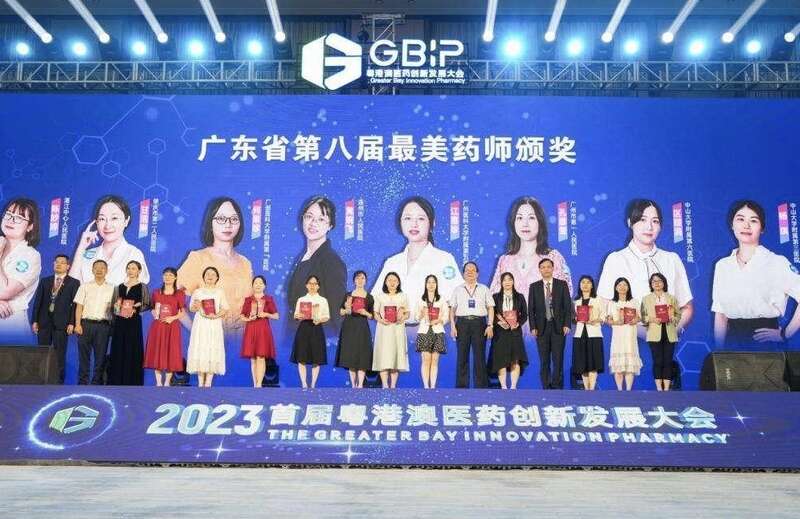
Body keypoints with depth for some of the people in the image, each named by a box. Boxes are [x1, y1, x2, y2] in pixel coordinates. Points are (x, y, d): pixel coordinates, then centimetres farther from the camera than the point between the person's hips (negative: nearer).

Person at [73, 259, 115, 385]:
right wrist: (77, 324, -5)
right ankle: (82, 383, 8)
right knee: (84, 355, 1)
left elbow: (113, 308, 6)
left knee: (101, 356, 1)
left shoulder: (111, 288, 10)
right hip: (86, 324, 0)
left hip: (103, 325, 0)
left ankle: (97, 383, 8)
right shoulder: (85, 286, 10)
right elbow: (79, 306, 5)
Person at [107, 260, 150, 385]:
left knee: (132, 351, -3)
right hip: (119, 322, 4)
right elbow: (114, 304, 19)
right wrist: (116, 306, -2)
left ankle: (132, 382, 4)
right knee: (118, 351, 3)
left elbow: (147, 305, -1)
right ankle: (117, 382, 10)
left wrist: (136, 307, -16)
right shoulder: (120, 287, 14)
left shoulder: (142, 287, 2)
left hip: (134, 322, -4)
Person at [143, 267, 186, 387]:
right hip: (157, 326, 2)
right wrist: (154, 313, -6)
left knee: (171, 353, -2)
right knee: (157, 352, 1)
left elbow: (183, 312, 1)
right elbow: (153, 309, 15)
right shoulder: (156, 292, 11)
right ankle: (158, 382, 7)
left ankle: (167, 382, 5)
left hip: (172, 326, -2)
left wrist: (173, 318, -15)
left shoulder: (180, 294, 3)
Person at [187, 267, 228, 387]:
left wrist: (216, 315, -14)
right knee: (200, 350, -5)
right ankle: (200, 383, -1)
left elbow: (225, 309, 4)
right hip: (200, 324, 0)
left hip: (215, 325, 0)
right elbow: (191, 308, 9)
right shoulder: (197, 292, 11)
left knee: (213, 350, -7)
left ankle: (208, 382, -5)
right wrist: (196, 306, -13)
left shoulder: (220, 292, 9)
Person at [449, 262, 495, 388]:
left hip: (479, 323, -1)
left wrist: (490, 325, -4)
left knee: (480, 357, -3)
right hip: (462, 323, 1)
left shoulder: (484, 289, 12)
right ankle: (461, 385, 6)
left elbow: (490, 308, 7)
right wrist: (452, 326, -3)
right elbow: (452, 309, 9)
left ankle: (481, 386, 2)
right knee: (462, 357, 1)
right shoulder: (457, 290, 14)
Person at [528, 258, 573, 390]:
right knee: (544, 361, 3)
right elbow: (531, 309, 5)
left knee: (558, 360, -4)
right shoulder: (534, 287, 8)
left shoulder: (562, 284, 6)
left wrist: (567, 324, -7)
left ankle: (557, 387, 1)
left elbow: (568, 306, 3)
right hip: (541, 328, 1)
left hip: (558, 327, -1)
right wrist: (533, 327, -4)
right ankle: (546, 388, 8)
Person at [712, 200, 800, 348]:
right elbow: (720, 315, 6)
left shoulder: (777, 263, -6)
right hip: (733, 342, 3)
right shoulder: (722, 266, 6)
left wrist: (785, 334, -10)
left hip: (765, 342, -3)